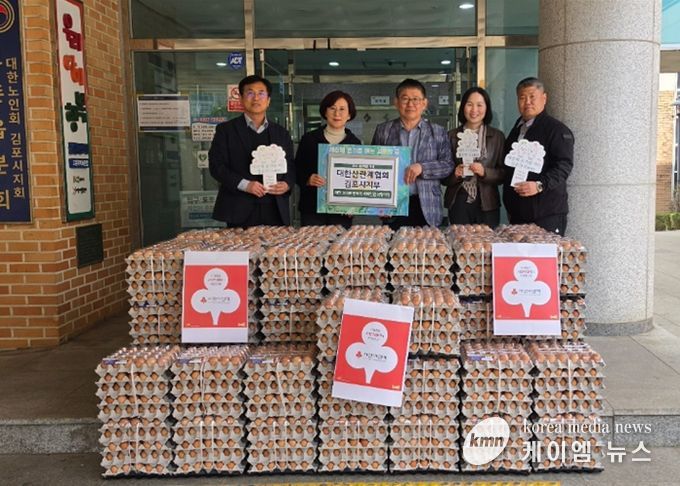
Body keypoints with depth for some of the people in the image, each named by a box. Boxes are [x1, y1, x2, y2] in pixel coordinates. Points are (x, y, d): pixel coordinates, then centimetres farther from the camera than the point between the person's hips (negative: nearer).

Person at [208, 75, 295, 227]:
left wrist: (287, 184, -7)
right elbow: (216, 166, -2)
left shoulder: (281, 132, 15)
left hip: (275, 210, 3)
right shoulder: (226, 130, 5)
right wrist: (244, 184, -16)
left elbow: (291, 166, 16)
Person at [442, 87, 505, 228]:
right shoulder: (452, 136, 5)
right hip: (458, 204, 0)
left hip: (487, 205, 0)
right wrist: (455, 174, -13)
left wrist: (484, 172, -14)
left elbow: (504, 174, 3)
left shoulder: (497, 136, 6)